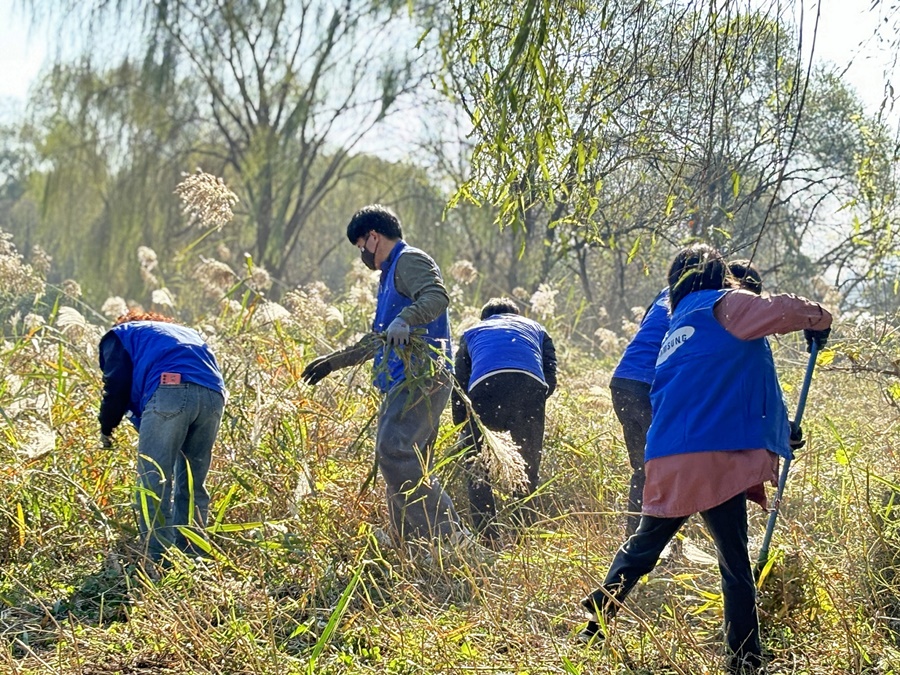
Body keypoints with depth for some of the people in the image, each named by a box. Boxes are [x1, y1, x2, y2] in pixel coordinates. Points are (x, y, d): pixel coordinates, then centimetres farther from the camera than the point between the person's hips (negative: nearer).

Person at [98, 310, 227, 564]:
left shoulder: (120, 335, 26)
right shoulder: (186, 331, 42)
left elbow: (117, 384, 10)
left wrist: (106, 428, 22)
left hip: (170, 388, -5)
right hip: (214, 395, 6)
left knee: (153, 480, -2)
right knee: (192, 483, 15)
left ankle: (158, 560, -7)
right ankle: (191, 557, 15)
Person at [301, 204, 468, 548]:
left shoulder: (410, 260, -2)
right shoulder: (390, 274, 29)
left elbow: (437, 296, -23)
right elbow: (379, 340, 39)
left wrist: (405, 321, -39)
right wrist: (334, 361, 41)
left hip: (421, 377, -11)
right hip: (404, 382, 11)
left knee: (394, 451, -22)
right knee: (407, 465, 6)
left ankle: (448, 535, -25)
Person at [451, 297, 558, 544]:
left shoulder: (472, 333, 37)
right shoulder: (536, 329, 37)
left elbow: (459, 386, 30)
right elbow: (550, 380, 24)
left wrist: (462, 429, 37)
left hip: (485, 387, 0)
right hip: (530, 387, 1)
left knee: (477, 468, 11)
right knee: (527, 469, 12)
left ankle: (487, 539, 3)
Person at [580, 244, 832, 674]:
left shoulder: (676, 332, 26)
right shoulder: (724, 306, 1)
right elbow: (781, 311, -16)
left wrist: (774, 431, 32)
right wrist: (818, 319, 5)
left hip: (668, 459, 8)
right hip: (715, 457, -8)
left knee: (645, 543, 23)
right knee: (734, 560, -2)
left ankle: (595, 621, 28)